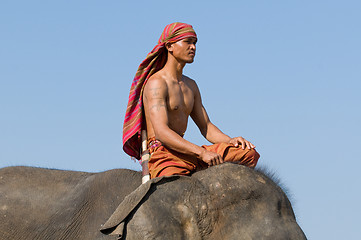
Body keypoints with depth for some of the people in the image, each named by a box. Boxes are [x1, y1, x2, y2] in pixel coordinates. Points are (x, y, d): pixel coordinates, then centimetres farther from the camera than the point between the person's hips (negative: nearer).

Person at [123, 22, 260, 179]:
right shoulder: (157, 83, -9)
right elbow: (161, 132, -21)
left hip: (186, 154, 8)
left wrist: (230, 141, -1)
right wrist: (202, 153, -29)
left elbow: (206, 127, 22)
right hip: (163, 154, -8)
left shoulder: (190, 86, 21)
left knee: (249, 154, -4)